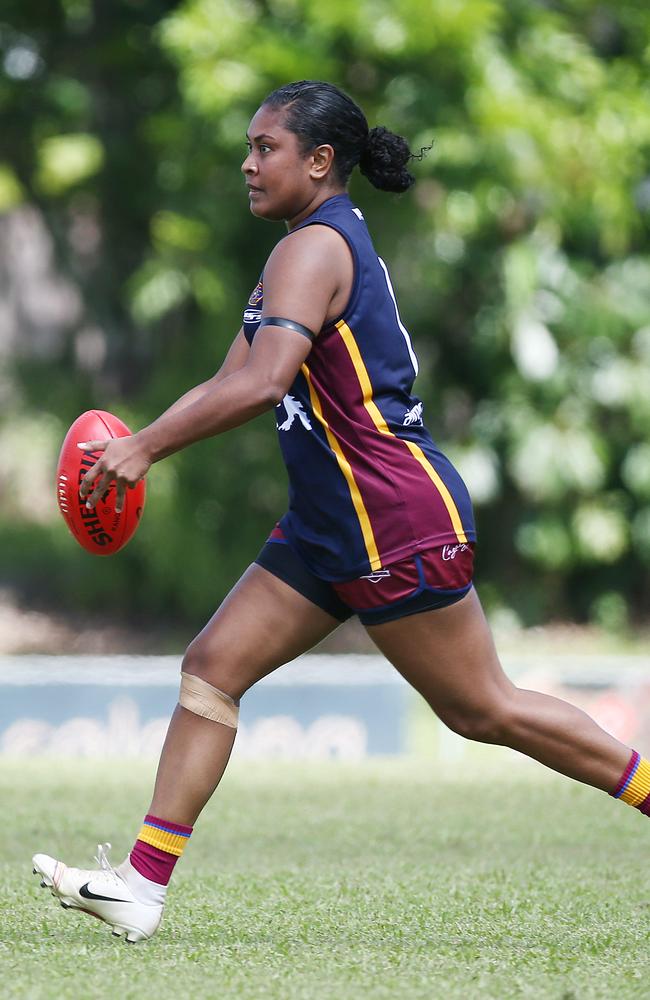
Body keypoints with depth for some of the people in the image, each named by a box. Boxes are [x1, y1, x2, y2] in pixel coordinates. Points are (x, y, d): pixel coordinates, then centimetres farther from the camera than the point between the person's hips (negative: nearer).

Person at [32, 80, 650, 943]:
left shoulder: (314, 249, -16)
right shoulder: (318, 246, 16)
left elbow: (261, 383, -30)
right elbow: (229, 383, 19)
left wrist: (147, 448, -24)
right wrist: (140, 444, 7)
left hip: (397, 520, -10)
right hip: (331, 524, 10)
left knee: (482, 710, -2)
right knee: (211, 667, 2)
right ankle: (143, 886, -1)